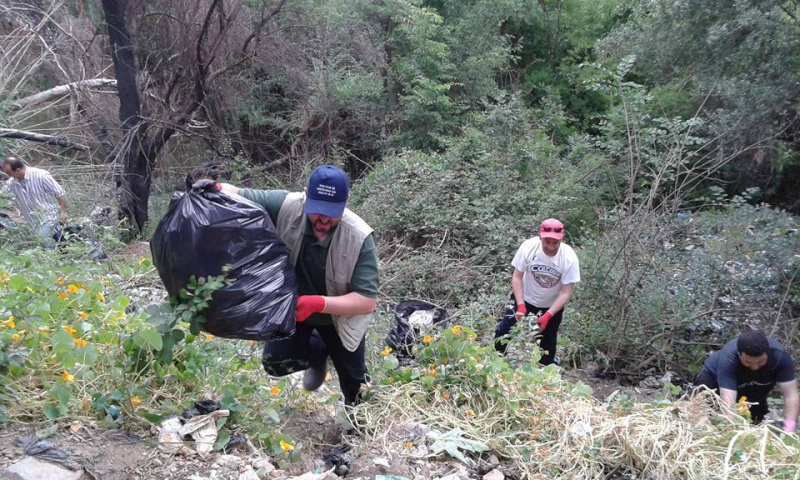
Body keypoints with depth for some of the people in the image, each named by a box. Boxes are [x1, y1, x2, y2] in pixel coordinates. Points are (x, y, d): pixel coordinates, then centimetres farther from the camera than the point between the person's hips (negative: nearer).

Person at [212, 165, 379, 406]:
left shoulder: (359, 238, -34)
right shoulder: (286, 206, -29)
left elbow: (367, 301, -34)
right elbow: (236, 195, -22)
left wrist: (318, 303, -48)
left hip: (340, 316, -1)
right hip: (293, 306, 2)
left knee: (355, 385, 14)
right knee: (274, 361, -15)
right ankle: (318, 352, 19)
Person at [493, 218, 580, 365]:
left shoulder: (569, 258, -27)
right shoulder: (528, 247, -26)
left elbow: (566, 293, -22)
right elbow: (517, 277, -16)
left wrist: (548, 315, -31)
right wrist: (521, 306, -25)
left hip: (552, 306, -1)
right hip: (524, 299, 1)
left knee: (547, 347, 8)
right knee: (502, 333, -1)